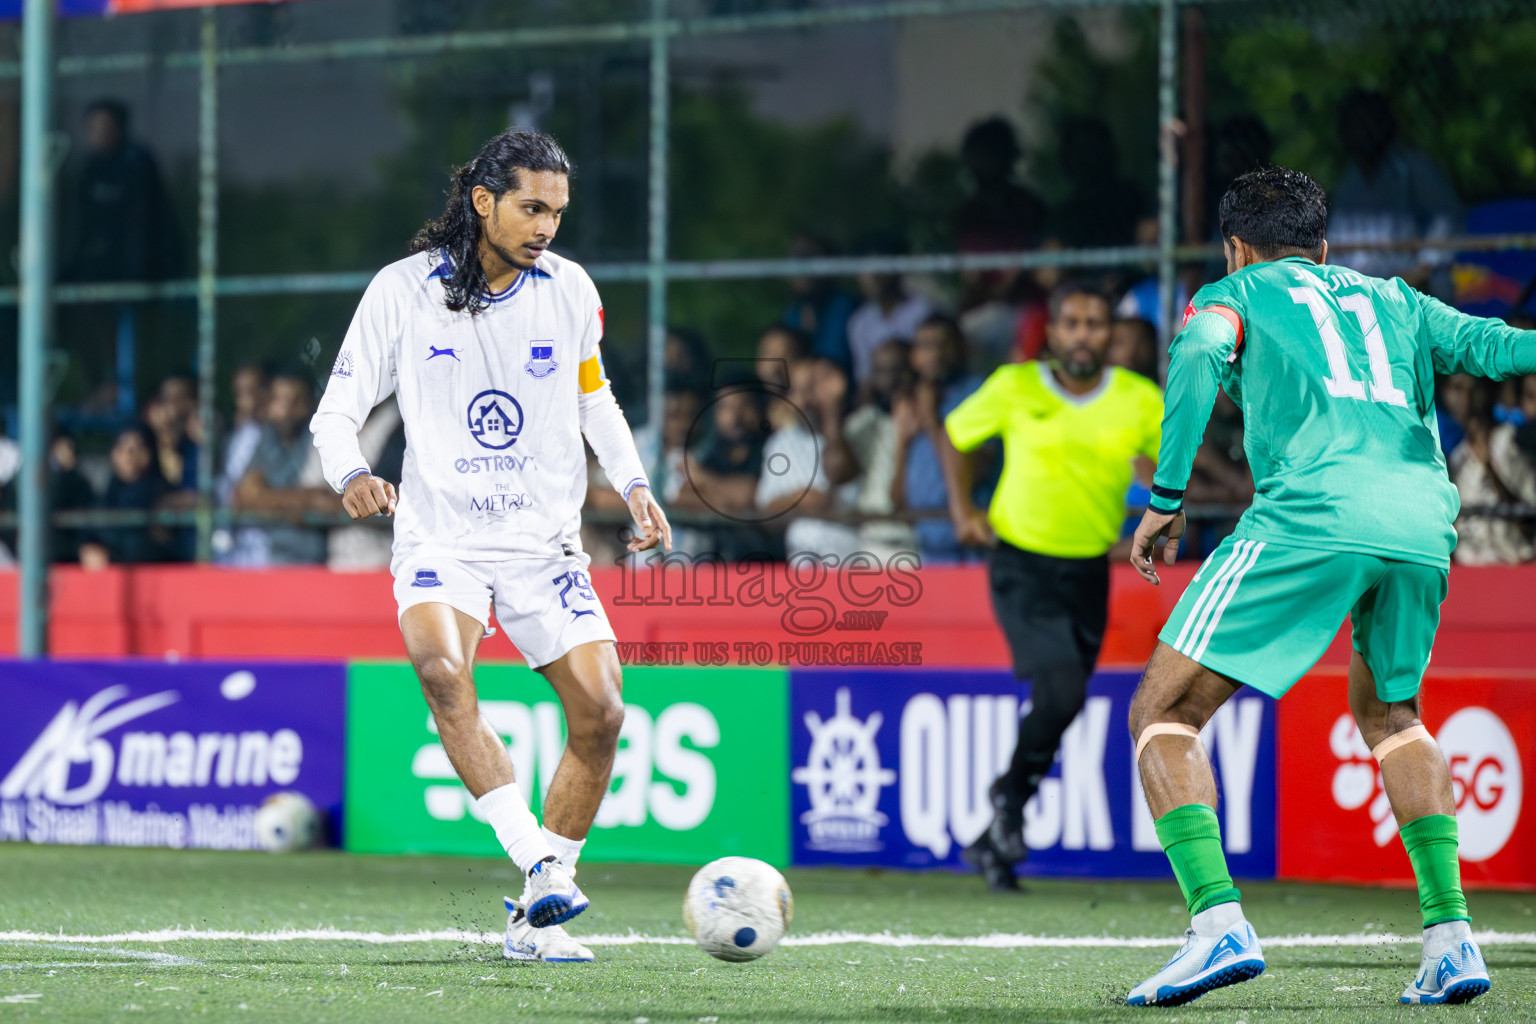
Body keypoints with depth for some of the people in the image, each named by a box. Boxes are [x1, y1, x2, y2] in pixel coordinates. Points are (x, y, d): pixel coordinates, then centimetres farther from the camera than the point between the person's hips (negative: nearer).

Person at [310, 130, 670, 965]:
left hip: (545, 537, 3)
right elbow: (337, 410, -1)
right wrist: (350, 474, -23)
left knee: (600, 712, -9)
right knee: (442, 667, -33)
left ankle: (533, 920, 5)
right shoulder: (403, 290, -5)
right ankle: (537, 863, -33)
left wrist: (633, 484, 5)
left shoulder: (570, 290, 3)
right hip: (440, 532, -3)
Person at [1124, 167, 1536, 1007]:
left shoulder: (1235, 292, 20)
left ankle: (1218, 926, -16)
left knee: (1163, 714, 4)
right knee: (1388, 714, 31)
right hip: (1422, 522, 5)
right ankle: (1450, 935, 16)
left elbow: (1199, 356, -1)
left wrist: (1166, 498, -4)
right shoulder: (1391, 299, 30)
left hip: (1311, 517, -5)